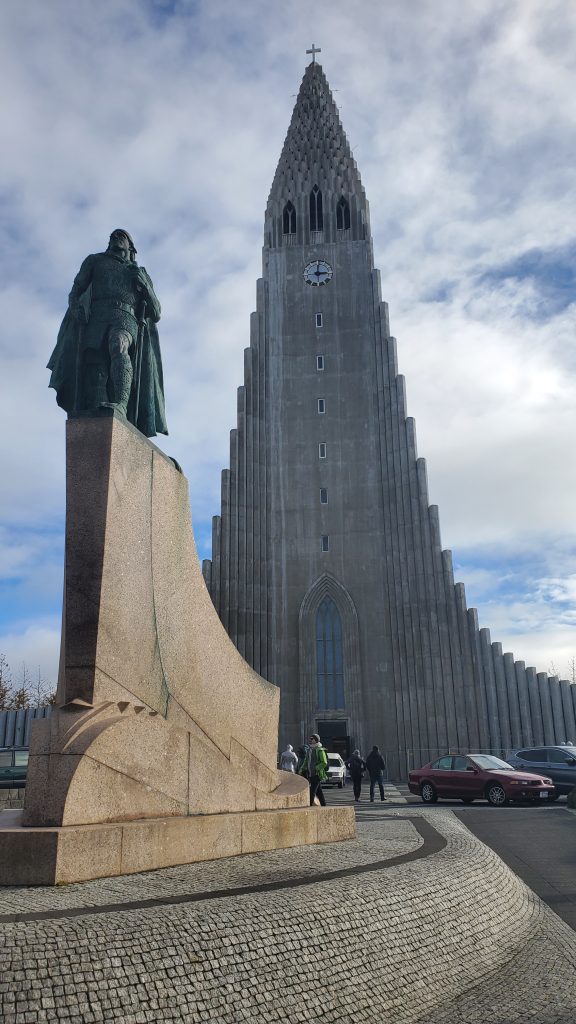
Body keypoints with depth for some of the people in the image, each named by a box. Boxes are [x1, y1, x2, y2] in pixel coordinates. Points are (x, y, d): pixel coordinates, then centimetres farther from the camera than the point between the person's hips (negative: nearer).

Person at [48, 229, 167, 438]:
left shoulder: (141, 274, 33)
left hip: (126, 318, -1)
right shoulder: (95, 261, 33)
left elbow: (155, 314, 22)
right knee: (94, 368, -21)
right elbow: (75, 292, 19)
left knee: (118, 346, -36)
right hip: (94, 318, 1)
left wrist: (143, 283, 8)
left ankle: (120, 405, -54)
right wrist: (75, 309, -4)